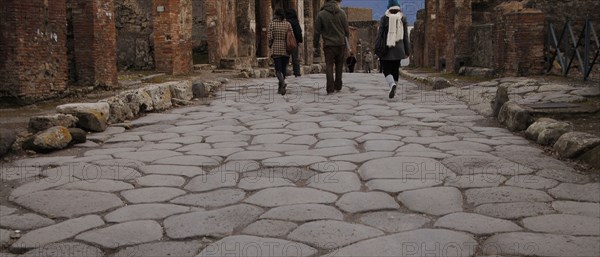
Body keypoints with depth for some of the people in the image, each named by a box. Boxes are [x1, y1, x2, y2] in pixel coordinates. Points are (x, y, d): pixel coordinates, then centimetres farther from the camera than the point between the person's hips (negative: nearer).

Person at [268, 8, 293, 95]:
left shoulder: (272, 24, -3)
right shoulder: (288, 24, 3)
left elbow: (270, 37, -6)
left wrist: (270, 45, 13)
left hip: (276, 49, -2)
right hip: (286, 49, 2)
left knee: (278, 69, -2)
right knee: (284, 68, 14)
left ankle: (282, 82, -31)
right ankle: (280, 88, 20)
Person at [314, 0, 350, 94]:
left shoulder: (321, 14, -1)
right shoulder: (342, 13, 0)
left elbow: (317, 32, -1)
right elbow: (347, 30, 2)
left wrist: (316, 47, 6)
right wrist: (346, 43, 14)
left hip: (328, 45, -1)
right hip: (341, 44, 1)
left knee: (329, 66, 1)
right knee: (339, 66, 14)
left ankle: (330, 89, -8)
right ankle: (338, 86, 19)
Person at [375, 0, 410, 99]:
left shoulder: (384, 18, -3)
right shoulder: (403, 19, 3)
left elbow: (379, 34, -5)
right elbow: (406, 36, 5)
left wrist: (377, 49, -1)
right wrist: (407, 51, 9)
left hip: (386, 50, -2)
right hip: (398, 50, 2)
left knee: (386, 69, 2)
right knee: (395, 69, 13)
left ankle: (392, 84, -26)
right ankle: (393, 90, 13)